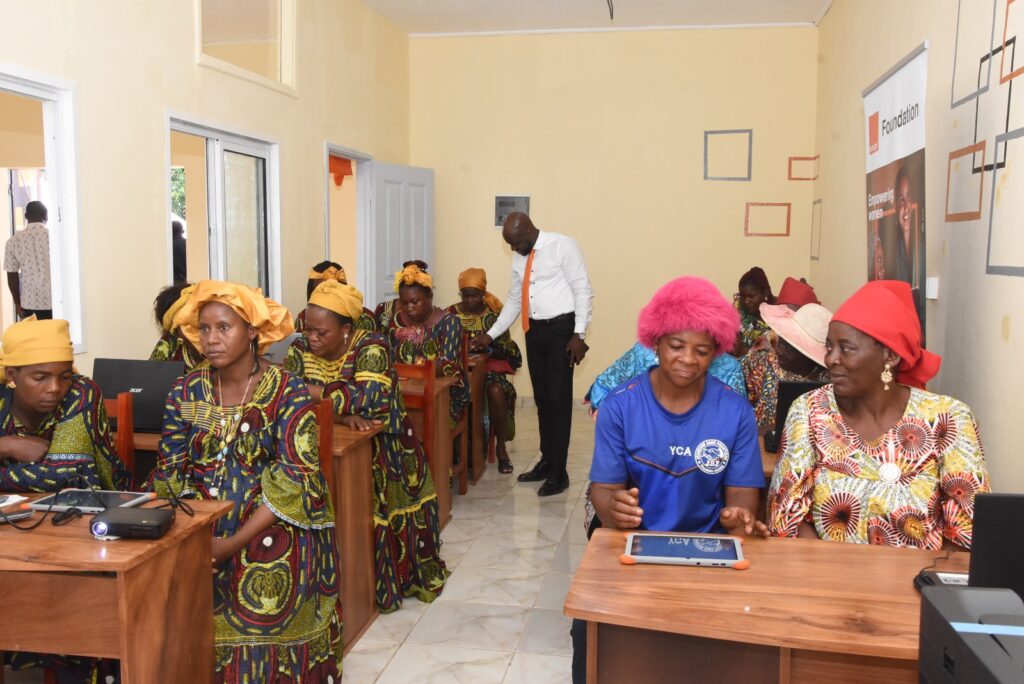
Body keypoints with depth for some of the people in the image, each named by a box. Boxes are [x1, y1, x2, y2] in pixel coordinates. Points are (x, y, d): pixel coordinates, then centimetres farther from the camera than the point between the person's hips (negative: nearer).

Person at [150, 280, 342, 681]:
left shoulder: (288, 393, -9)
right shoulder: (186, 392, 4)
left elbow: (293, 483, -14)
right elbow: (170, 474, 3)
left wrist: (232, 544, -19)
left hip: (273, 538, -3)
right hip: (200, 539, 3)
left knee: (264, 643, -9)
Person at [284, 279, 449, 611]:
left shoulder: (370, 347, -13)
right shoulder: (300, 349, 0)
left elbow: (370, 398, -28)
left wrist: (313, 391, -23)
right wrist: (340, 412, -27)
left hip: (378, 444, -3)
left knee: (377, 498, -23)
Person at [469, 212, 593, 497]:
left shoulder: (563, 246, -9)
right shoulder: (518, 258, 11)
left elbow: (583, 290, -10)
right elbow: (514, 301, 18)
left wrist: (579, 335, -16)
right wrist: (490, 335, 12)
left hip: (561, 329, -7)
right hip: (534, 331, 7)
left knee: (559, 400, -4)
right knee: (542, 399, 13)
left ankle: (558, 473, 4)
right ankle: (546, 461, 26)